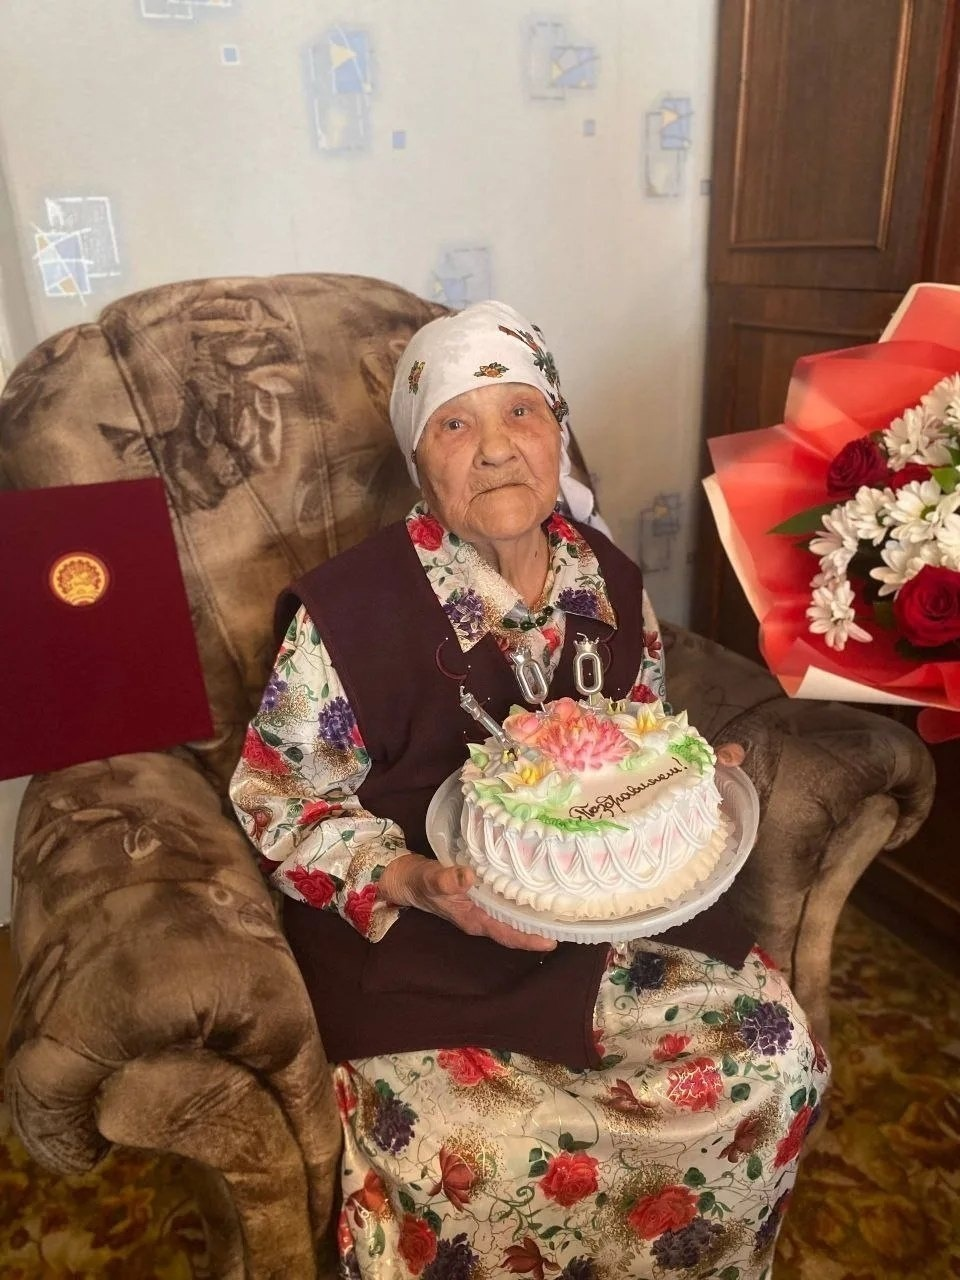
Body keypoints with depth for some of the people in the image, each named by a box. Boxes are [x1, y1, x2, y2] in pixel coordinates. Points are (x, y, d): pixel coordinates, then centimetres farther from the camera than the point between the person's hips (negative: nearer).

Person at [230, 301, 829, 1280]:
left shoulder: (612, 581, -1)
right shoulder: (347, 611, -17)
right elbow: (277, 805, -10)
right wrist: (413, 882, -24)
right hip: (416, 937, -4)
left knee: (773, 1058, -6)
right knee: (482, 1162, -24)